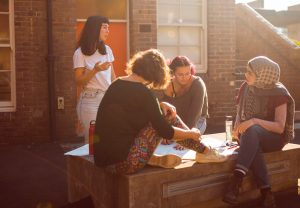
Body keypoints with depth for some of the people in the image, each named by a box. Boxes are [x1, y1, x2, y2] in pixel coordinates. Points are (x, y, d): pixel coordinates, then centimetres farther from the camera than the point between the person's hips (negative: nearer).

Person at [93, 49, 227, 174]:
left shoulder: (116, 85, 7)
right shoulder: (142, 92, -16)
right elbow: (166, 132, -9)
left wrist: (159, 105, 11)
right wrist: (192, 134, 7)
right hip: (123, 163, -8)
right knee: (166, 116, 2)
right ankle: (203, 151, 13)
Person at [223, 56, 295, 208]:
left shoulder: (278, 93, -13)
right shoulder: (246, 87, 1)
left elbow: (280, 127, -19)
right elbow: (240, 112, 11)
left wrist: (255, 121, -33)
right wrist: (237, 127, -11)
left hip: (275, 137, -3)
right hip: (253, 137, 4)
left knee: (252, 131, -38)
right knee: (252, 145, -35)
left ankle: (236, 181, -47)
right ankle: (266, 194, -35)